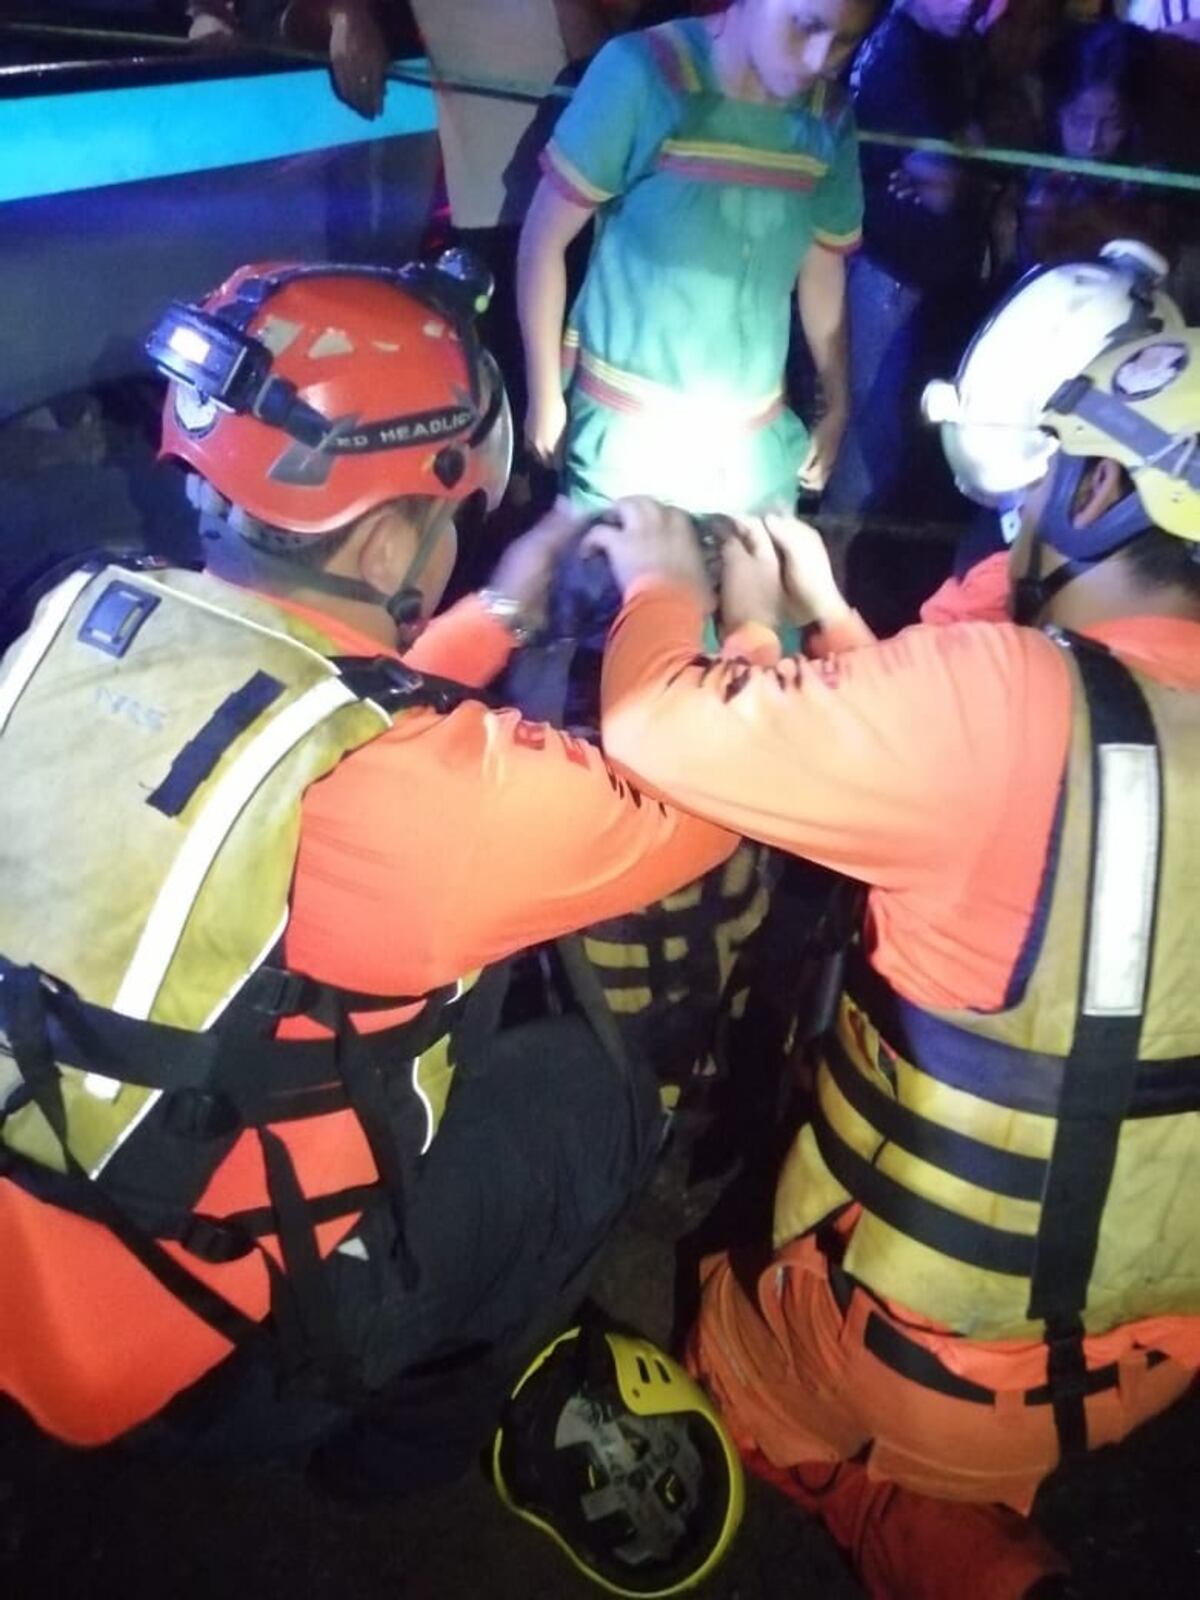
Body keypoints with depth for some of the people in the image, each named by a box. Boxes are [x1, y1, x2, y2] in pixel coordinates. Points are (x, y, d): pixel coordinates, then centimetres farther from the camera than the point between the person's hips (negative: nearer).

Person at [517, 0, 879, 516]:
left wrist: (837, 405, 18)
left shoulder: (831, 118, -1)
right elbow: (545, 237, -8)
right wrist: (545, 397, -5)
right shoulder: (642, 71, -13)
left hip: (758, 443, 4)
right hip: (625, 434, -3)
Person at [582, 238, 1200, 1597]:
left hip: (941, 1356, -6)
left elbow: (660, 727, -24)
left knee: (740, 1367, 26)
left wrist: (663, 587, -4)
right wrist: (826, 618, 10)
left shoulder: (1003, 697, -30)